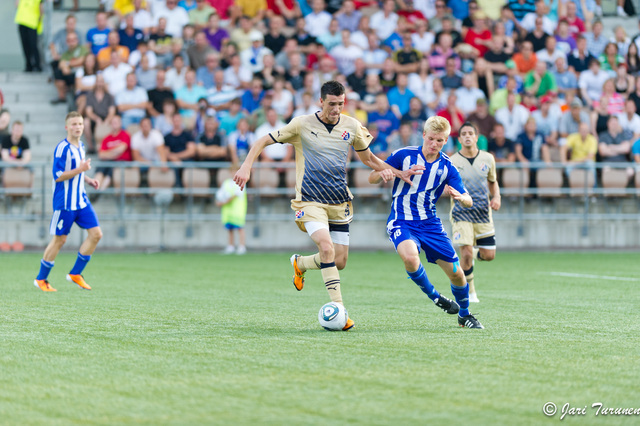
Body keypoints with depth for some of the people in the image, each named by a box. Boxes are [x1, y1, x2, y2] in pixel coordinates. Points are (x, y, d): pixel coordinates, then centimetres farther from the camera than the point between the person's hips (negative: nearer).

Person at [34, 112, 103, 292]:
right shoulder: (62, 148, -15)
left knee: (96, 234, -2)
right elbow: (58, 176, -19)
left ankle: (75, 274, 8)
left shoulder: (81, 146, 11)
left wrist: (88, 179, 10)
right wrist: (80, 170, -24)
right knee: (59, 240, -1)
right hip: (64, 202, -8)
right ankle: (41, 279, 14)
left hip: (81, 200, 8)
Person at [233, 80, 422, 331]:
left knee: (340, 261, 3)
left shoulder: (352, 127, 5)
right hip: (310, 201, -4)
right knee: (327, 248, -26)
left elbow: (368, 158, 20)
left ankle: (300, 263, 34)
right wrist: (246, 166, -14)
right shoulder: (302, 125, -5)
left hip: (339, 202, 4)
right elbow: (263, 141, 1)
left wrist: (399, 173, 10)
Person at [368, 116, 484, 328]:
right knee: (410, 257, -34)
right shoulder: (404, 155, -7)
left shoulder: (447, 166, -2)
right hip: (401, 222, -3)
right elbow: (372, 179, -2)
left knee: (456, 273, 1)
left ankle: (464, 315, 29)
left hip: (430, 223, 3)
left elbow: (469, 202, -5)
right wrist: (381, 173, -26)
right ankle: (434, 296, -8)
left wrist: (460, 198, -30)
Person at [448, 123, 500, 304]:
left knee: (488, 255, 0)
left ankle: (475, 252, 38)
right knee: (466, 253, -13)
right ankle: (469, 292, 8)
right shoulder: (452, 162, -5)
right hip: (461, 213, -3)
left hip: (483, 212, 3)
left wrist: (496, 197, -1)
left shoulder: (487, 158, 4)